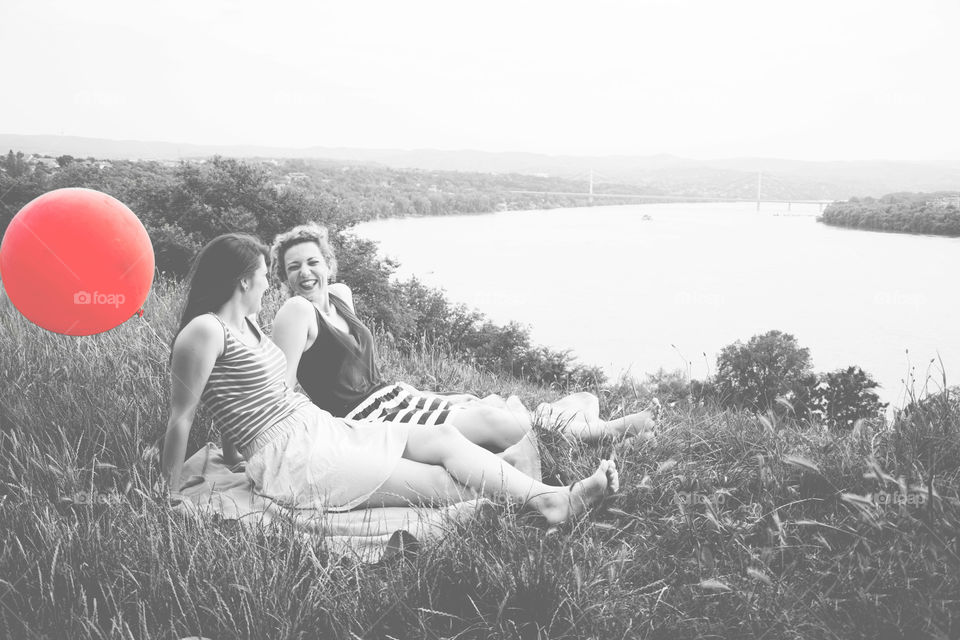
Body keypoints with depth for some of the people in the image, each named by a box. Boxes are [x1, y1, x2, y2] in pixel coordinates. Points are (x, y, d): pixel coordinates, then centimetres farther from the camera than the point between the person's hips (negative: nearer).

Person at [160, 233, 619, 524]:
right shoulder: (206, 332, -12)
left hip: (325, 431, 9)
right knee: (442, 483, -15)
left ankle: (550, 499, -18)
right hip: (293, 463, -9)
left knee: (442, 437, -7)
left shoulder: (247, 323, 17)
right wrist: (167, 501, -7)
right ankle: (539, 501, -16)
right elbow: (181, 419, -10)